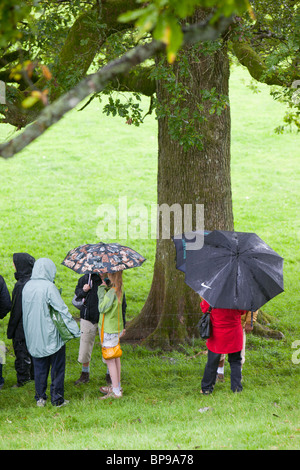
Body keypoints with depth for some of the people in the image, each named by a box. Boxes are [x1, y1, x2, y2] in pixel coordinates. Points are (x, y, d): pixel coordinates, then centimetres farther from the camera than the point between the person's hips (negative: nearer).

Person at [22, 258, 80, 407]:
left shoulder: (27, 287, 2)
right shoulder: (49, 287, -17)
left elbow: (26, 309, 10)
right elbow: (62, 309, -17)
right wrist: (76, 331, -13)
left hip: (33, 336, 6)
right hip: (50, 335, -6)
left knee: (39, 367, 15)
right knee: (57, 367, 6)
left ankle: (40, 397, 17)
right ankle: (57, 398, 9)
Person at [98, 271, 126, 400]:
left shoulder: (112, 292, -23)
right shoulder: (120, 289, 5)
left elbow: (102, 308, -20)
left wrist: (101, 290, -15)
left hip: (109, 330, -9)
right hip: (117, 327, 9)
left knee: (110, 360, -4)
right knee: (115, 357, 19)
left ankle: (116, 391, -3)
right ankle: (117, 386, 29)